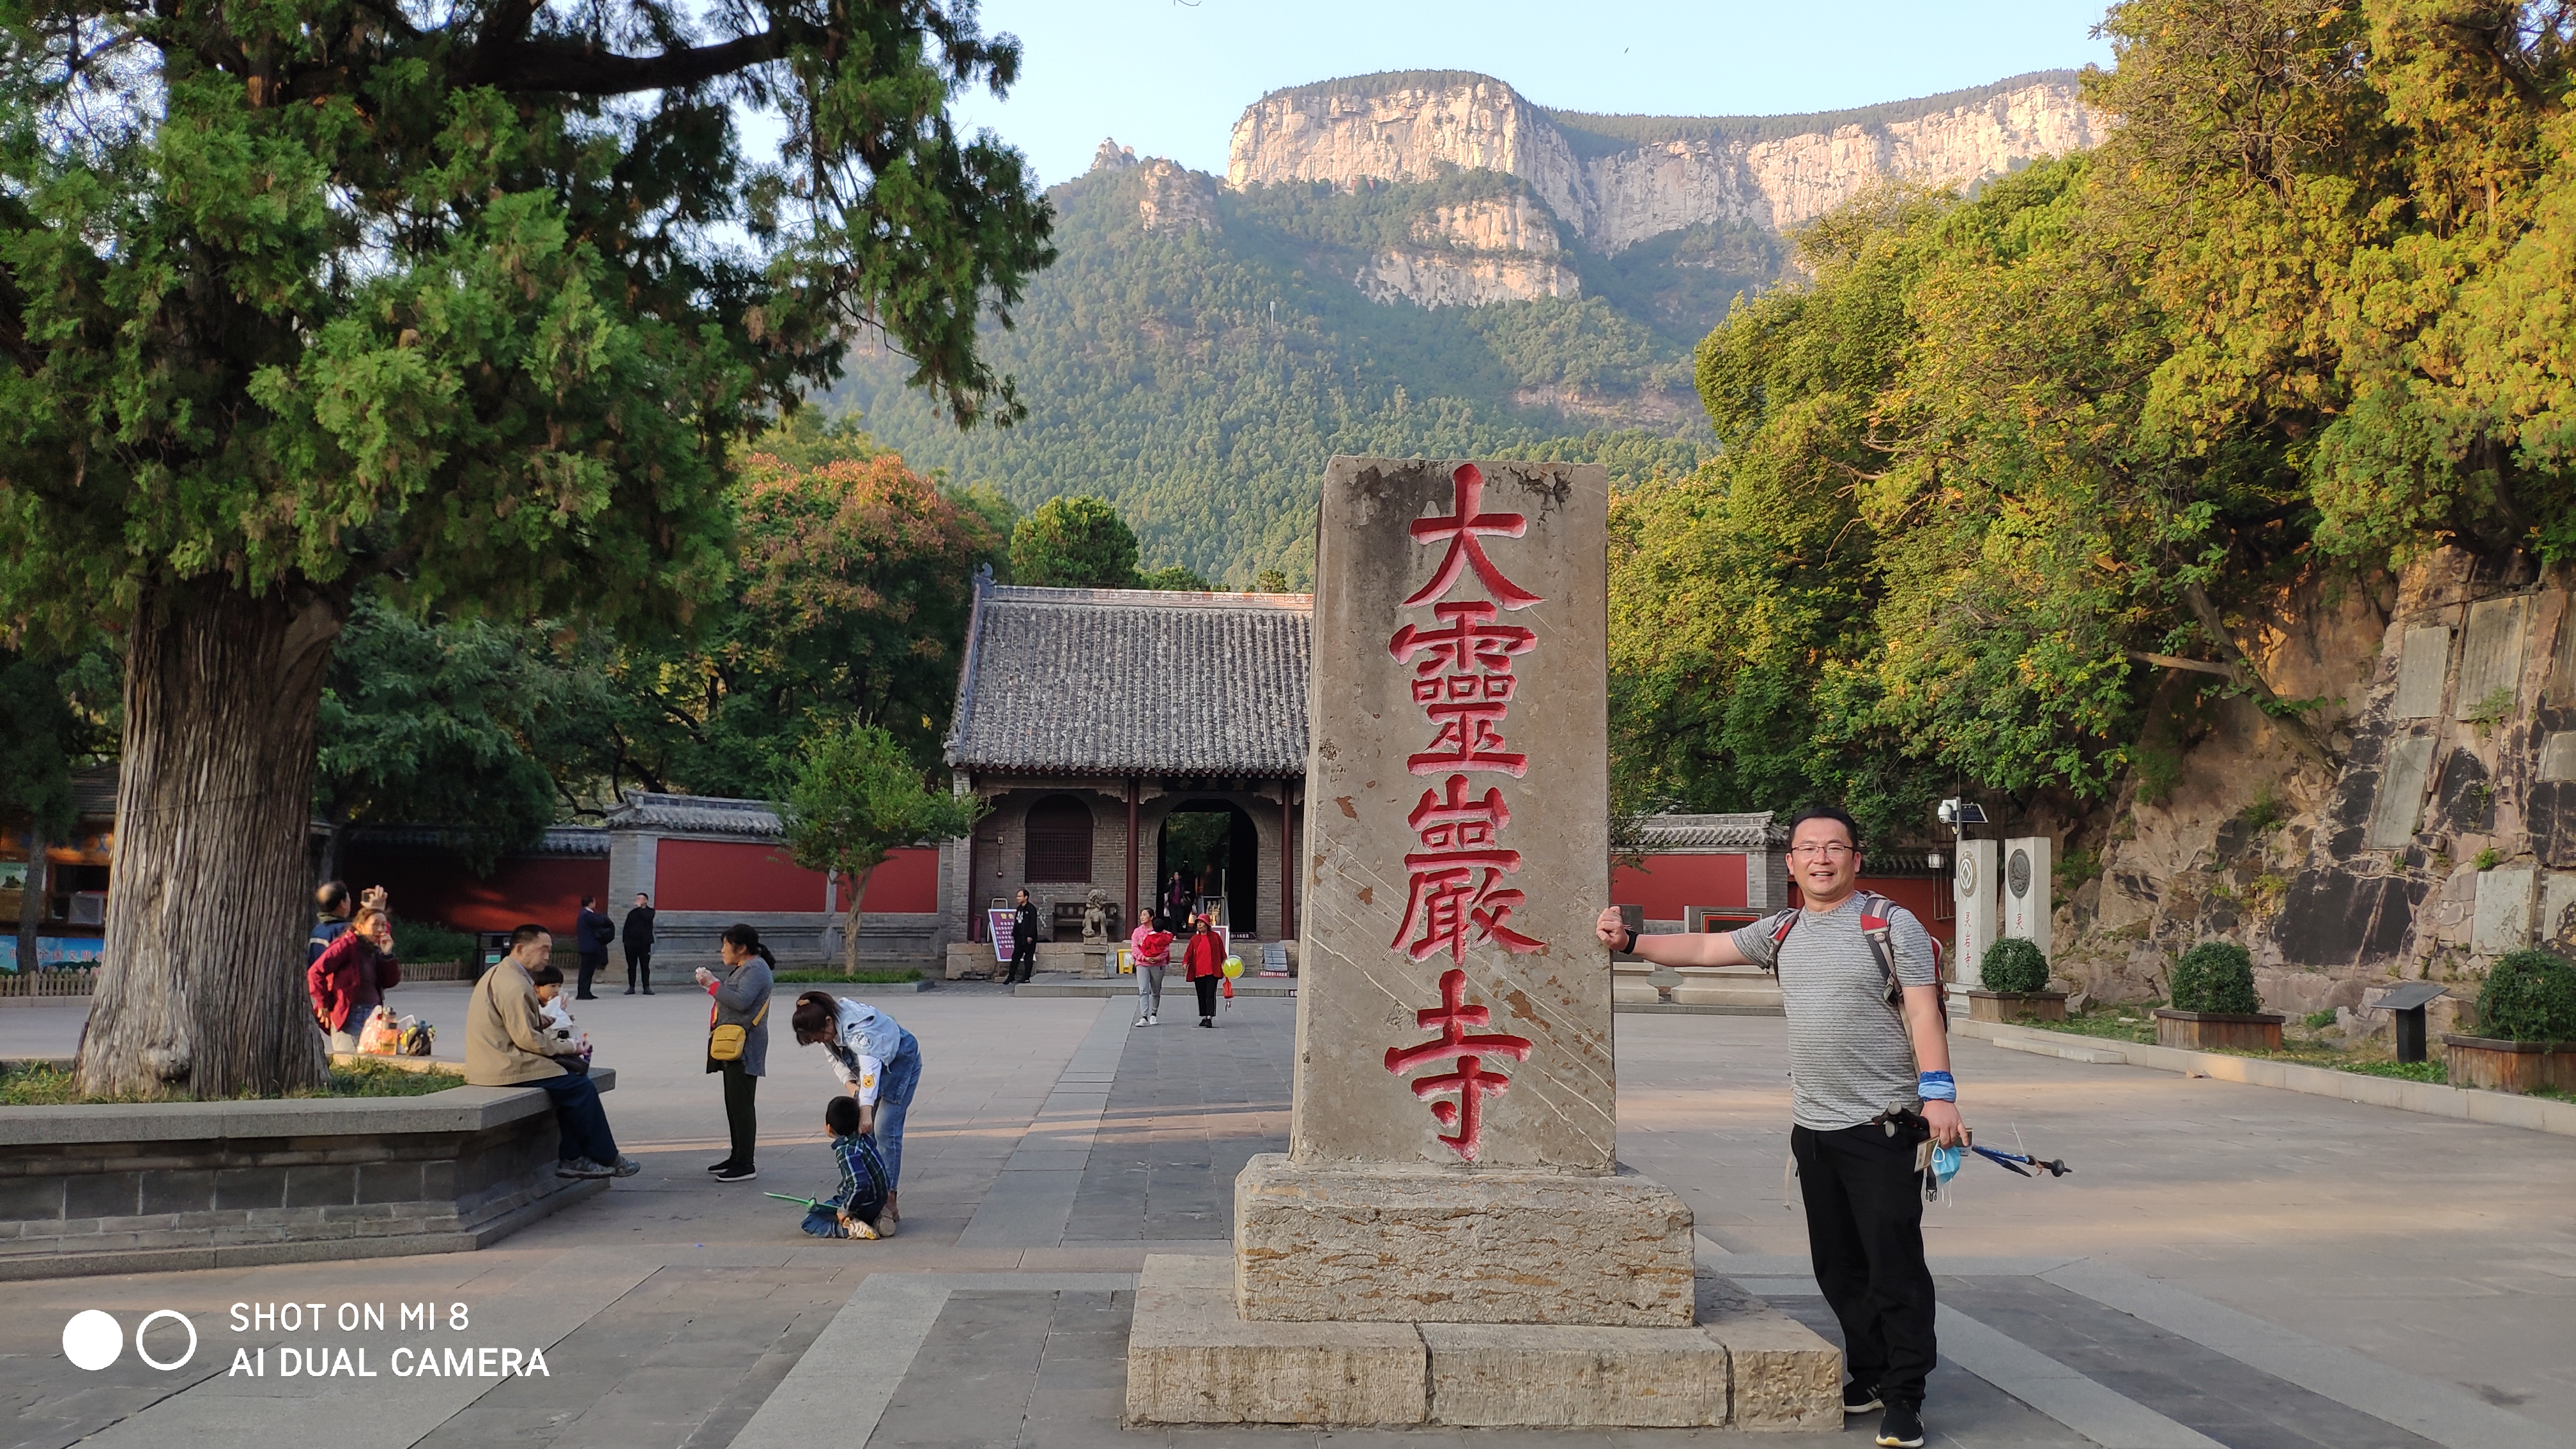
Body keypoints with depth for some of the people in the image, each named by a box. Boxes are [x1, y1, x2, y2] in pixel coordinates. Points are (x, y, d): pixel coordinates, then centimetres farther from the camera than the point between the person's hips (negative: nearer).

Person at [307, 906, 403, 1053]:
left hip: (373, 1017, 7)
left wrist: (387, 954, -2)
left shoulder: (374, 950, 16)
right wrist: (324, 1006, -11)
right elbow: (315, 972, -16)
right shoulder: (347, 944, -7)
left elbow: (391, 982, 10)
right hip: (349, 1018, -7)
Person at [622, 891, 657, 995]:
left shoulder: (650, 911, 6)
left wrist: (640, 907, -8)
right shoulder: (632, 913, 13)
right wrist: (625, 941, 1)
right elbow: (626, 928, 11)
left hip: (644, 943, -3)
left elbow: (647, 917, -18)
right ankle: (631, 987, 9)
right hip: (632, 943, 3)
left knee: (645, 966, -2)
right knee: (632, 966, 5)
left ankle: (646, 987, 0)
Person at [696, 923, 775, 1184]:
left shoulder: (756, 969, -13)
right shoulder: (742, 968, 20)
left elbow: (741, 1001, -26)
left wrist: (713, 984, -17)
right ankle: (737, 1157, 24)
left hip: (744, 1047, -11)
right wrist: (711, 981, 5)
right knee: (734, 1104, 16)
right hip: (732, 1045, 11)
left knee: (741, 1105, -9)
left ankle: (746, 1164, -6)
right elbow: (731, 998, 17)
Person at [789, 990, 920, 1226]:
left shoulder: (856, 1026, -38)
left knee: (885, 1131, -17)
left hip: (900, 1061, -8)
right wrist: (850, 1083, -15)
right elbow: (835, 1058, 3)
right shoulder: (824, 1028, -12)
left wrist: (866, 1110, -57)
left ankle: (890, 1200, -17)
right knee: (862, 1133, 0)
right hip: (871, 1064, 8)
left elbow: (870, 1067, -48)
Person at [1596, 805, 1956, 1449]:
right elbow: (1701, 948, 15)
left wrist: (1938, 1091, -18)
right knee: (1837, 1266, 12)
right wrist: (1629, 940, 7)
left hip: (1883, 1126, -5)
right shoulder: (1782, 932, 11)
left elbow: (1923, 1011, -9)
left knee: (1894, 1264, -4)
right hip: (1813, 1127, 6)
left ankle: (1904, 1397, 5)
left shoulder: (1892, 925, -4)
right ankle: (1869, 1375, 26)